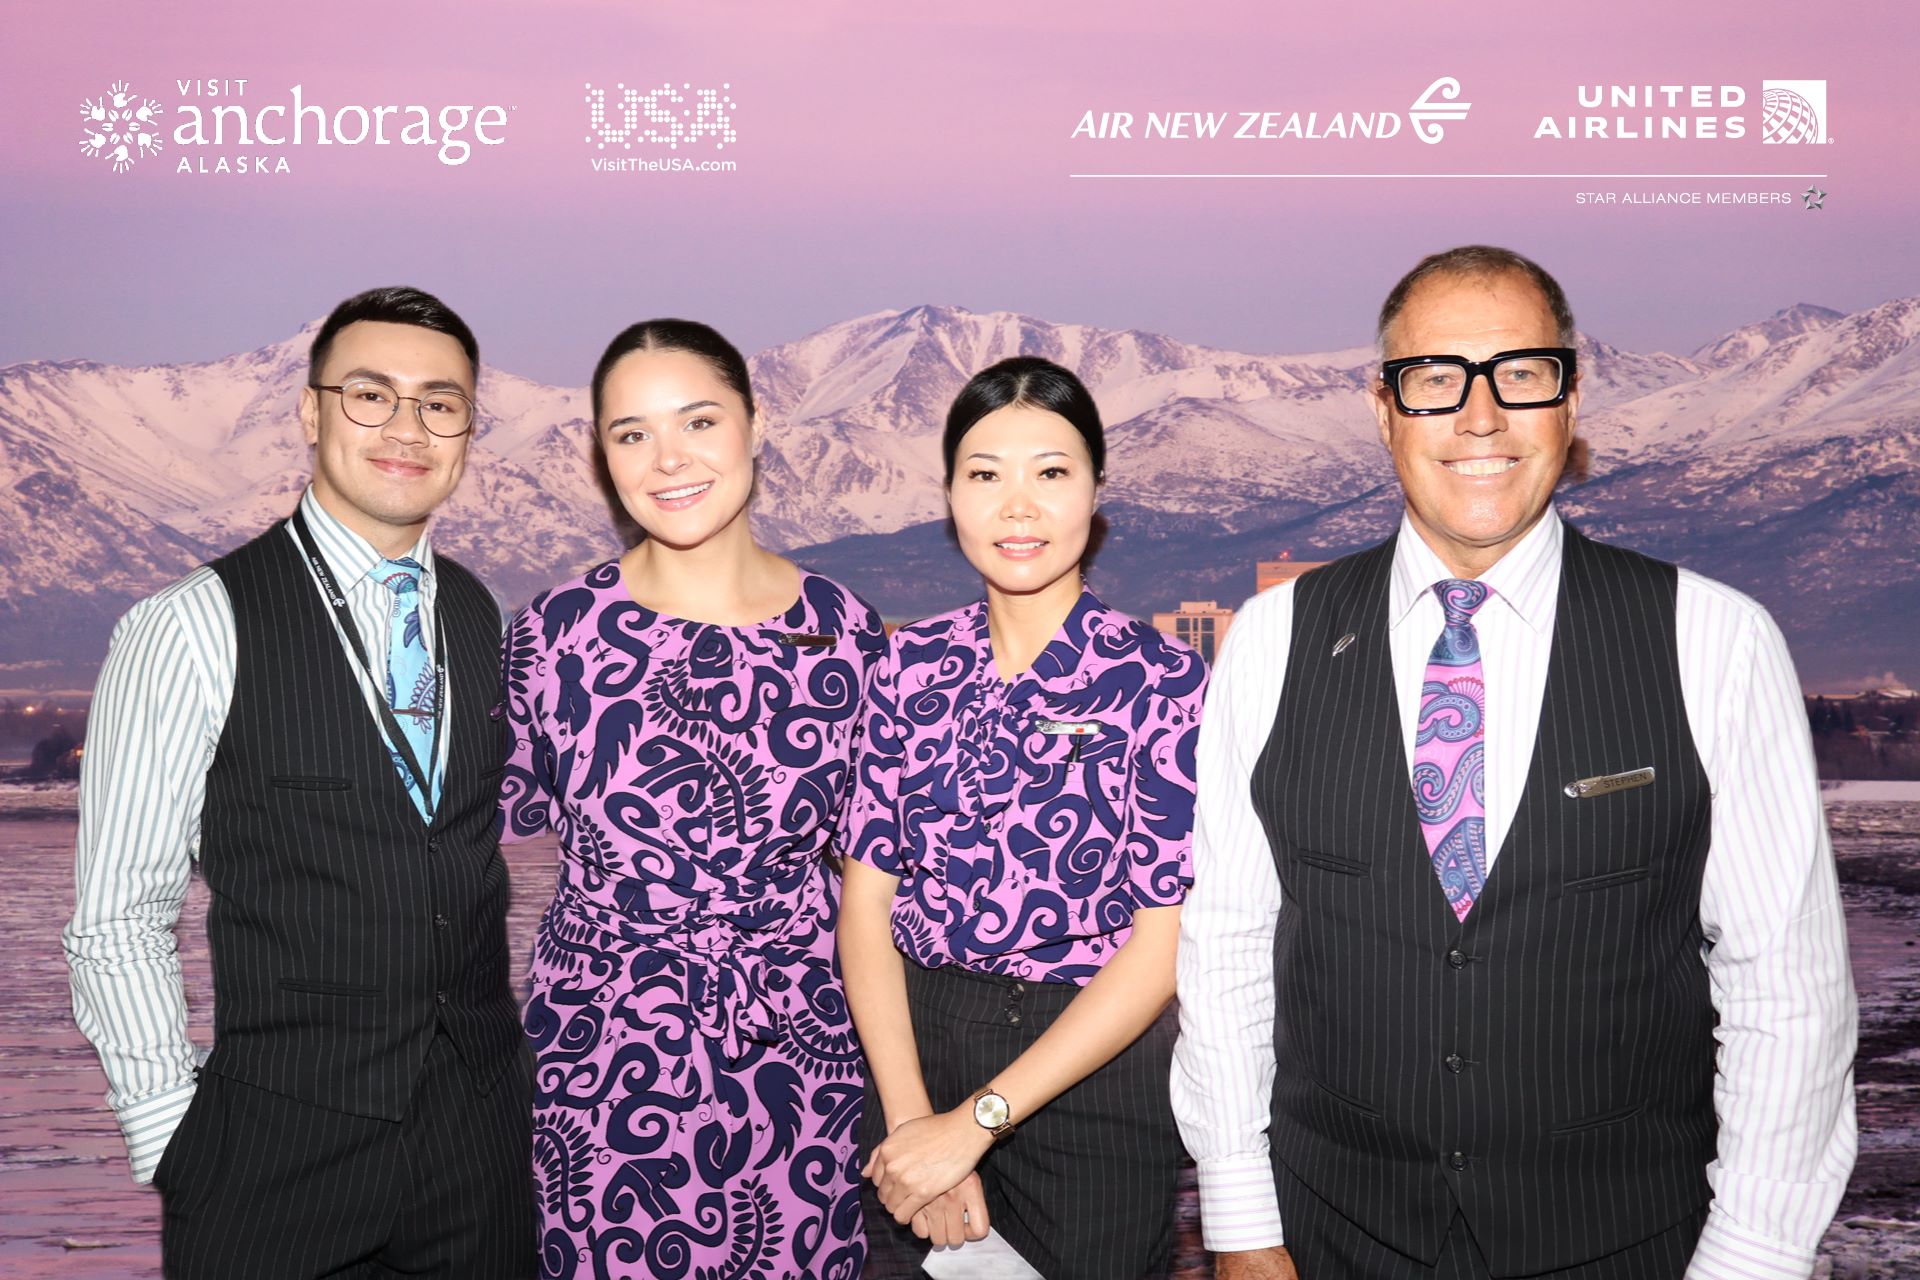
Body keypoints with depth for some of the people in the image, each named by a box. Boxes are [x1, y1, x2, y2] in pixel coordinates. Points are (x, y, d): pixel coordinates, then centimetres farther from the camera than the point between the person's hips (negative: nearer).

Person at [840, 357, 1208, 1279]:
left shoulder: (1161, 681, -10)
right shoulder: (914, 666, 0)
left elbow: (1163, 943, -13)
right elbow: (867, 895, -2)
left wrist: (976, 1120, -15)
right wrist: (910, 1116, -13)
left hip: (1092, 1072, -3)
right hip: (914, 1049, 3)